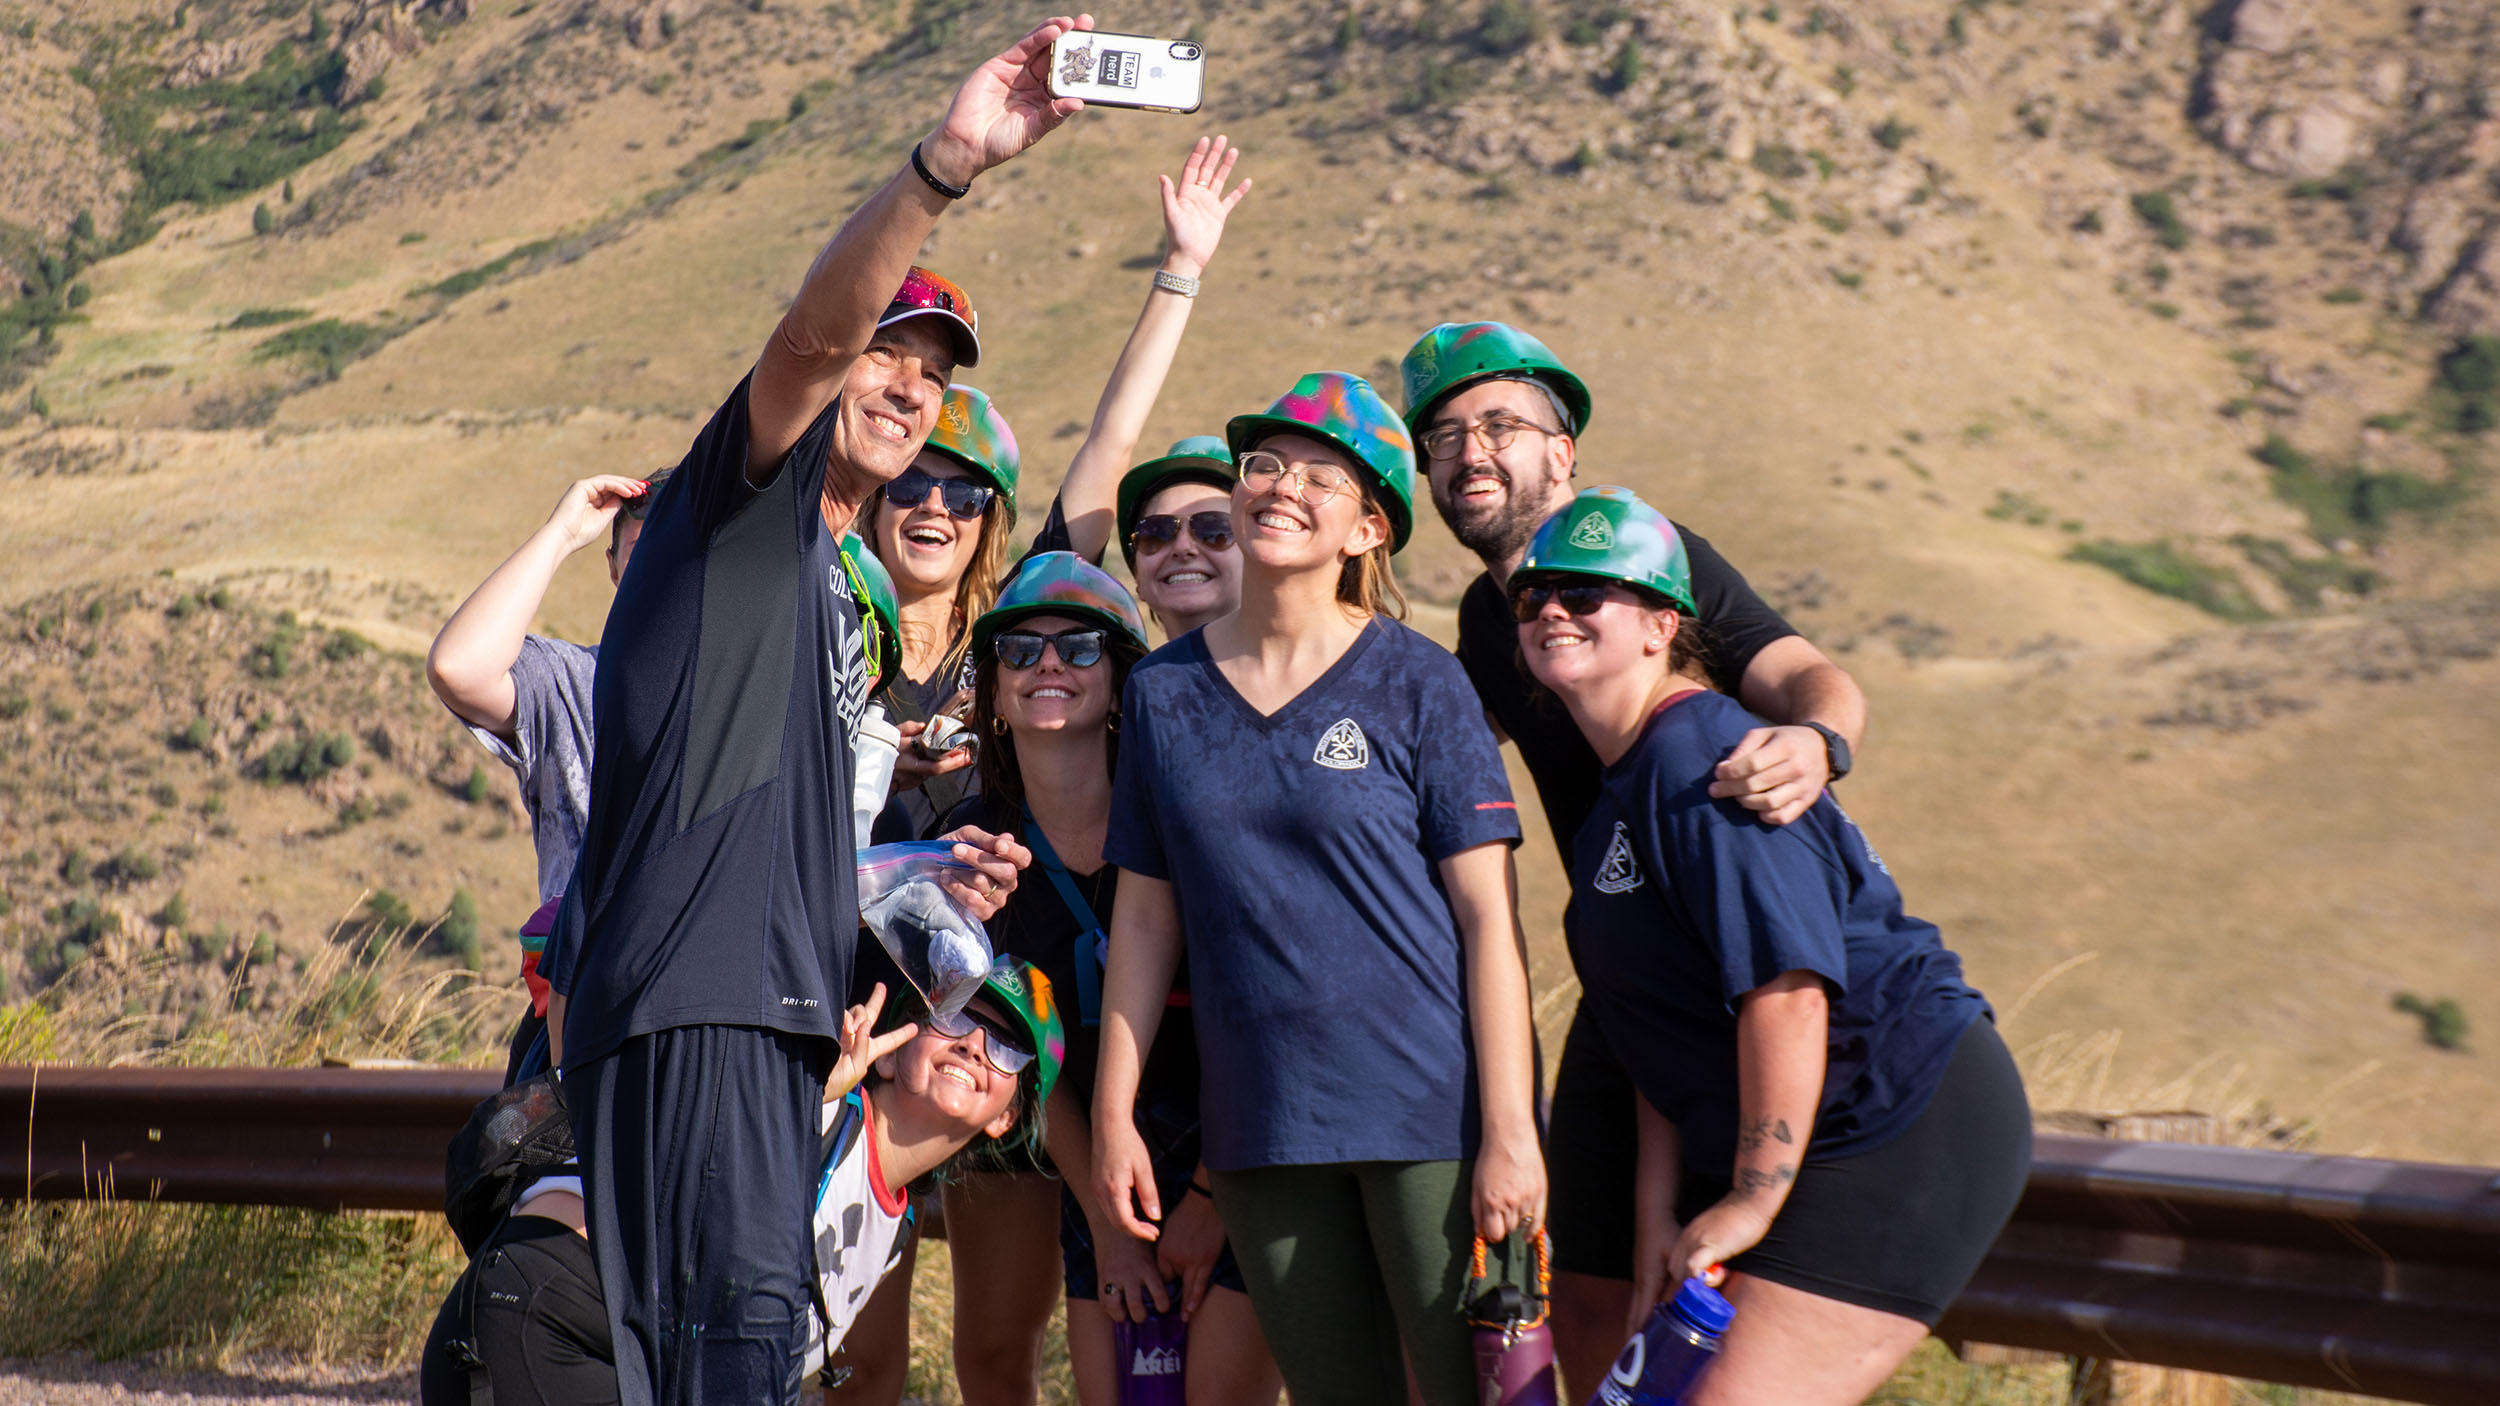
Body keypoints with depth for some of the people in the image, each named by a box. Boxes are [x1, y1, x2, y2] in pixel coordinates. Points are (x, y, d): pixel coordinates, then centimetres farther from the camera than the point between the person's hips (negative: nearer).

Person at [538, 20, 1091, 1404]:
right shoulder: (749, 487, 4)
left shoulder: (842, 599, 29)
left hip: (775, 1009, 10)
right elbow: (814, 327, -19)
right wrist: (942, 166, -34)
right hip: (688, 992, -10)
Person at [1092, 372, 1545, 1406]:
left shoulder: (1416, 683, -3)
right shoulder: (1163, 692, 7)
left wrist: (1509, 1129, -13)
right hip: (1261, 1124, 3)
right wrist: (1113, 1116, 7)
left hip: (1429, 1107, -3)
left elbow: (1488, 914, -6)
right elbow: (1146, 914, 11)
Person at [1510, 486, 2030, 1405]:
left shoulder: (1699, 758, -16)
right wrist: (1659, 1205, 6)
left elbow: (1787, 983, -24)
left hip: (1908, 1136, -10)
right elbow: (1675, 1024, 13)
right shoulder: (1625, 787, 14)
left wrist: (1754, 1198, -21)